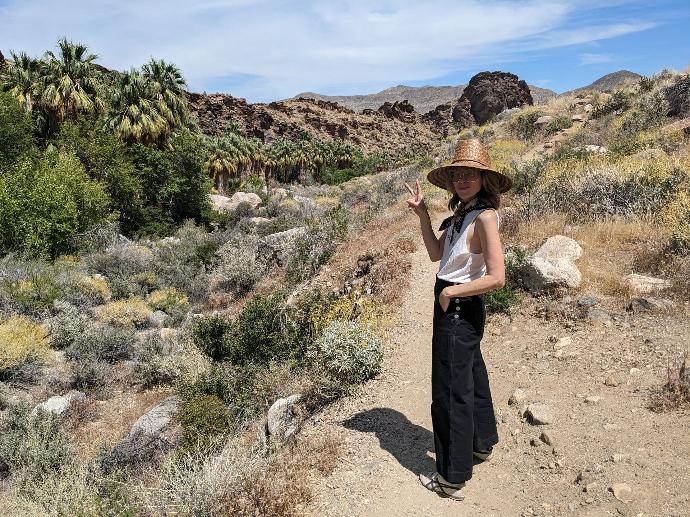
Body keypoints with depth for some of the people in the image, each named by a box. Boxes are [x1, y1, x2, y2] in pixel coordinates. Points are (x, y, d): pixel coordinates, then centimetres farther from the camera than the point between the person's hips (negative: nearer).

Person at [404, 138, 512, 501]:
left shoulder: (484, 217, -21)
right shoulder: (461, 213, 6)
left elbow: (497, 278, -25)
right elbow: (436, 253, 10)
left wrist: (452, 291, -16)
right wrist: (422, 214, 2)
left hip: (460, 309, -10)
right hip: (453, 308, 10)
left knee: (450, 392, 2)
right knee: (472, 377, 25)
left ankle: (452, 478, 18)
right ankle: (482, 443, 47)